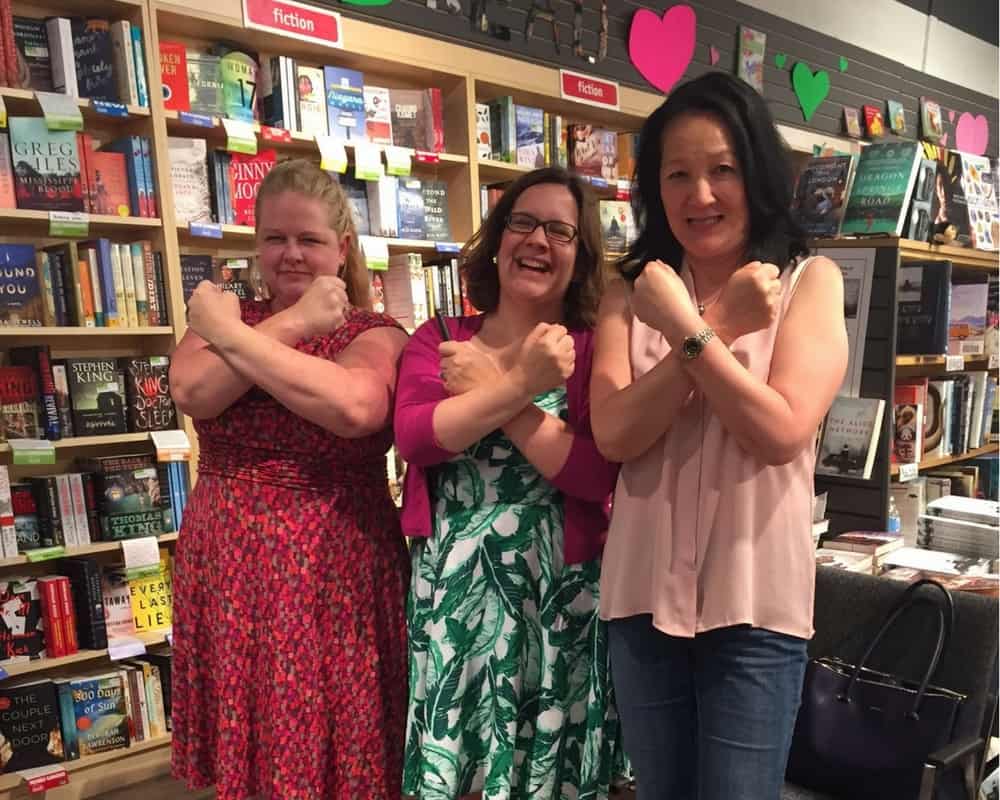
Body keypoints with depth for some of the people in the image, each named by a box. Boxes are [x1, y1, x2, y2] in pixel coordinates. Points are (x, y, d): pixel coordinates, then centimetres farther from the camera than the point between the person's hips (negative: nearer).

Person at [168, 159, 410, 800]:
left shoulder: (377, 334, -3)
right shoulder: (227, 314, 9)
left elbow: (354, 408, -26)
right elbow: (194, 392, -12)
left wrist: (231, 334, -17)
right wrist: (295, 323, -13)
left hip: (336, 572, -3)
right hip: (231, 569, 3)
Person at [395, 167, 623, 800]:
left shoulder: (596, 349, -3)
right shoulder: (437, 340, 4)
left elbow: (599, 474, -16)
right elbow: (414, 439, -13)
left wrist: (487, 389, -15)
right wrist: (521, 384, -22)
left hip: (560, 593, -1)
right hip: (450, 591, 2)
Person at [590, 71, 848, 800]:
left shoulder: (810, 281, -2)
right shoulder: (633, 290, 3)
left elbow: (781, 432, -15)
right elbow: (615, 435, -10)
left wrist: (686, 328, -17)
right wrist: (720, 326, -16)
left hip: (756, 599, -2)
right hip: (644, 591, 3)